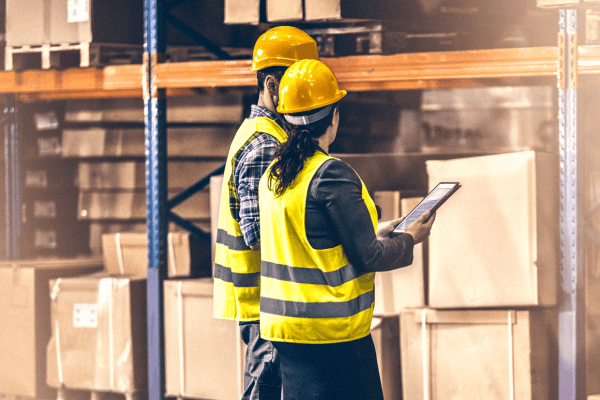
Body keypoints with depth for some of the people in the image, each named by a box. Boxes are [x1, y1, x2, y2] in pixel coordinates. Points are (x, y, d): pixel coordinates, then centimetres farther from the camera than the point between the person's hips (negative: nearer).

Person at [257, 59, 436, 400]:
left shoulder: (273, 174, 6)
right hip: (333, 333, -8)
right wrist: (410, 240, 4)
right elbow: (367, 257, -14)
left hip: (283, 325, 8)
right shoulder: (332, 174, -17)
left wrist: (373, 234, 23)